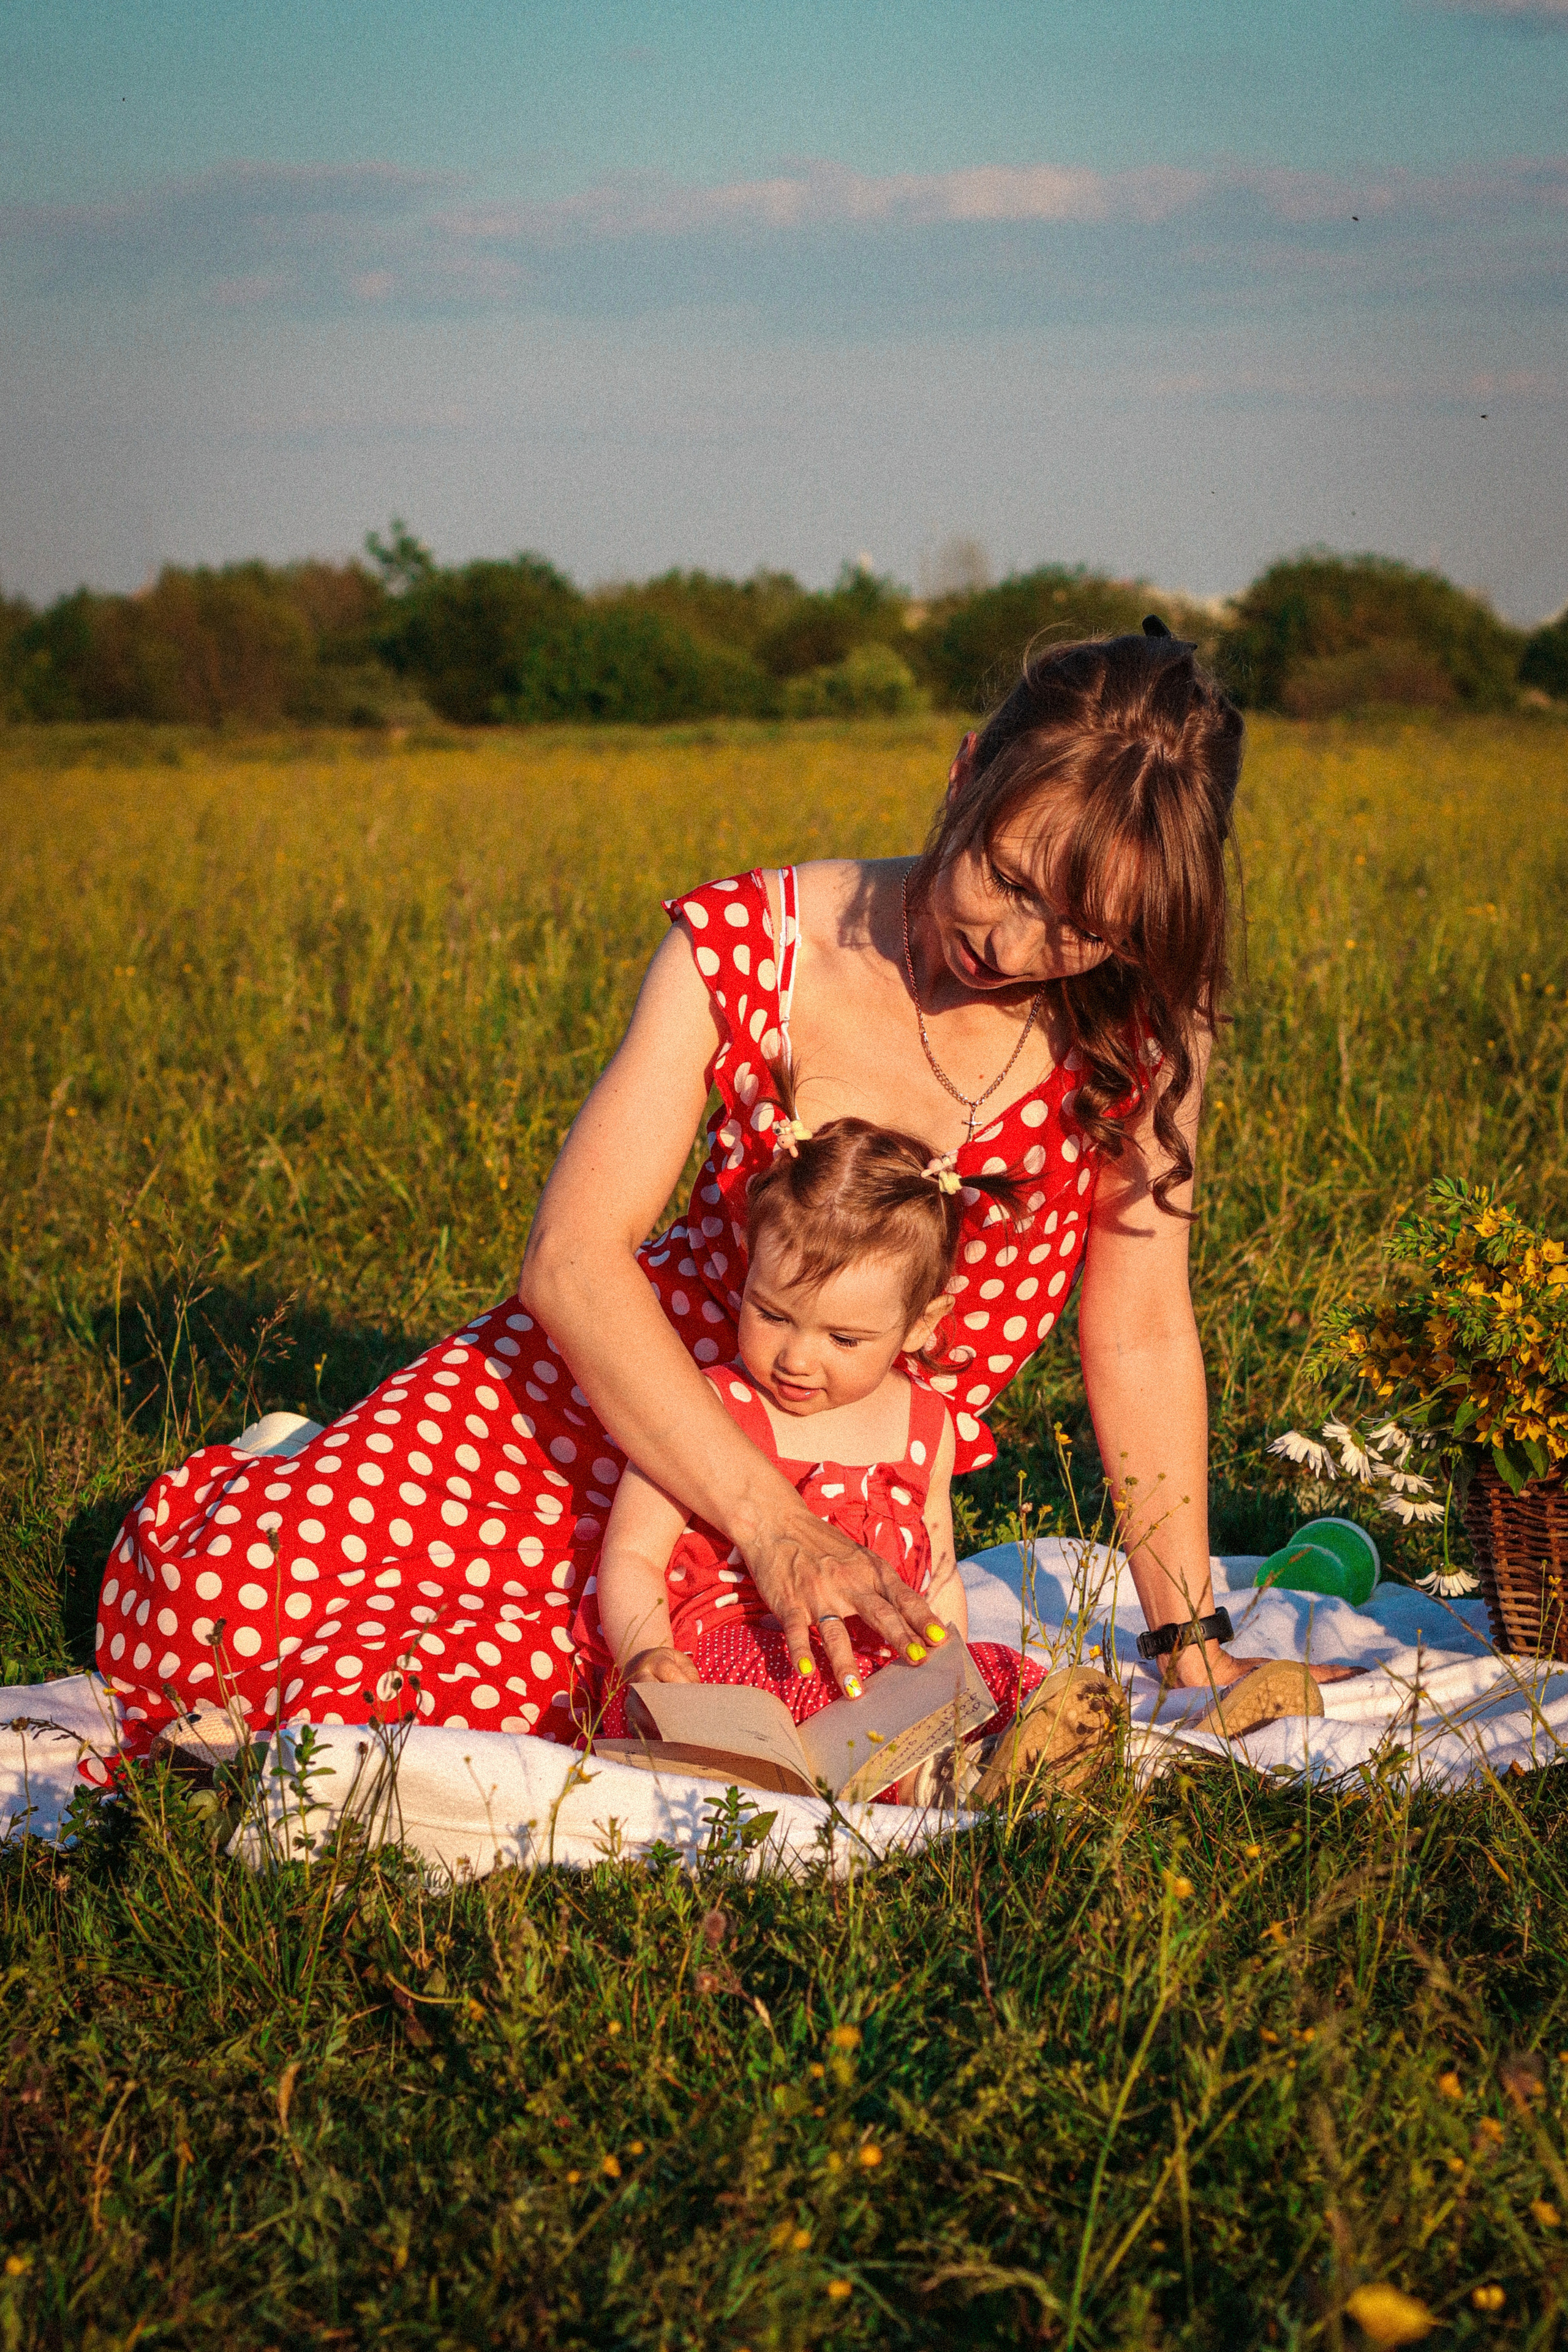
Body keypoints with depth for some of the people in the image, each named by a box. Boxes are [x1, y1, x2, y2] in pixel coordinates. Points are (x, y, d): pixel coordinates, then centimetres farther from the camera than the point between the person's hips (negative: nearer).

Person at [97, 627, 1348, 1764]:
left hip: (864, 1481, 1)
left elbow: (1141, 1337, -4)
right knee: (227, 1597, -19)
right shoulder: (747, 945, -16)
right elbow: (573, 1258, -22)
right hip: (618, 1388, 0)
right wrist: (770, 1522, -33)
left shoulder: (1138, 1025, -11)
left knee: (493, 1702, -26)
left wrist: (1192, 1638, -4)